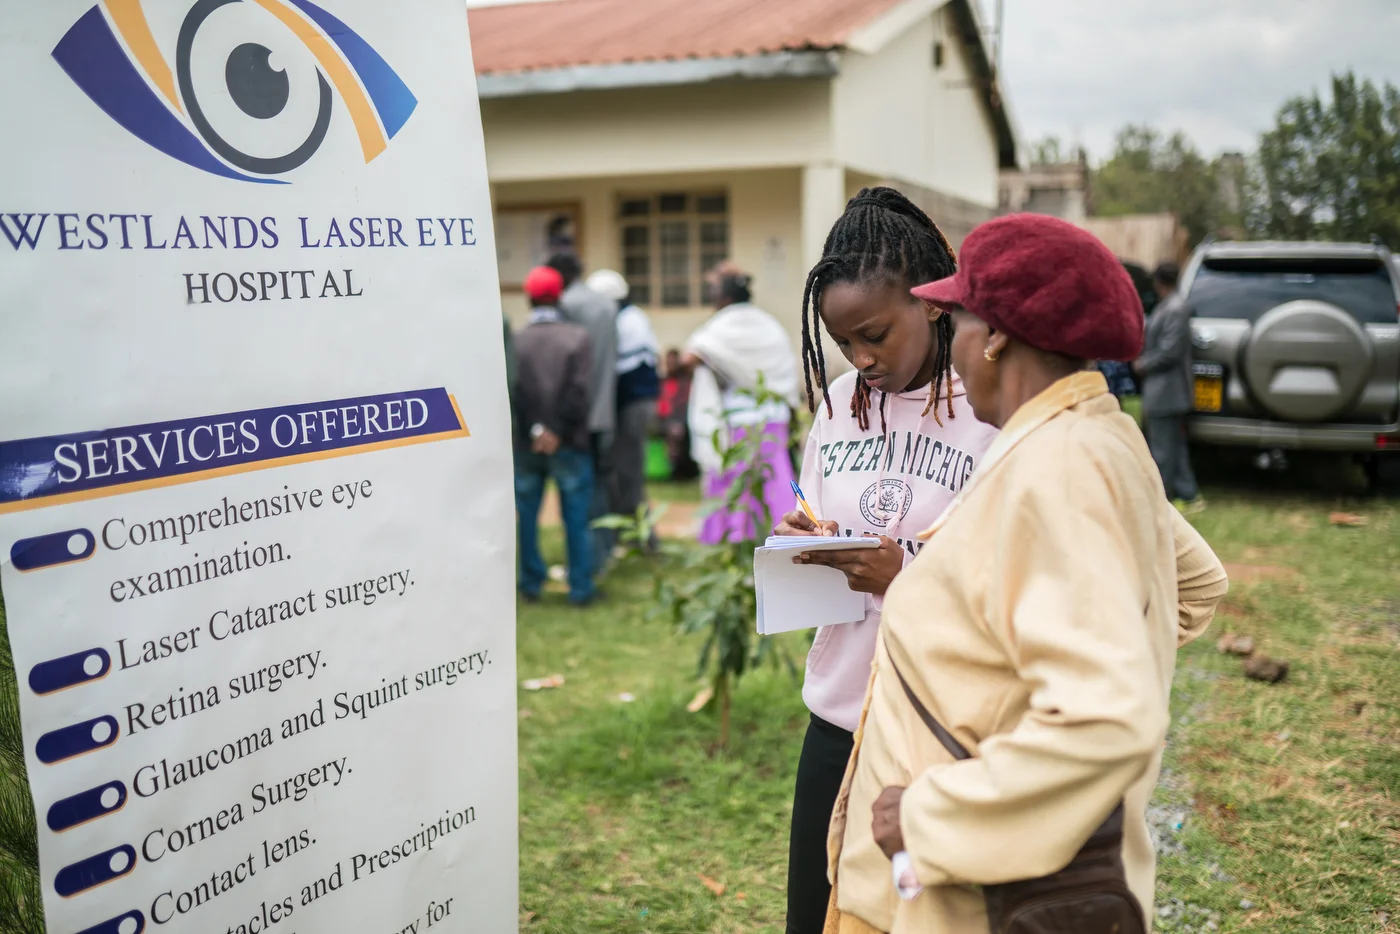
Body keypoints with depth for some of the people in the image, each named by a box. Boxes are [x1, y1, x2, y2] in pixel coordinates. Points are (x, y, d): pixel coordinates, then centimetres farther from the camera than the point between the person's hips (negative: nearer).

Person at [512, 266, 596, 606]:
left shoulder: (515, 341, -3)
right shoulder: (578, 337, -4)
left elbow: (515, 392, -11)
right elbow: (580, 391, -12)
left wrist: (535, 429, -8)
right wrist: (559, 432, -10)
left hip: (526, 444, 1)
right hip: (569, 443, -1)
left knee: (526, 517, 12)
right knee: (576, 519, 5)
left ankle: (531, 584, 17)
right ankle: (580, 587, 6)